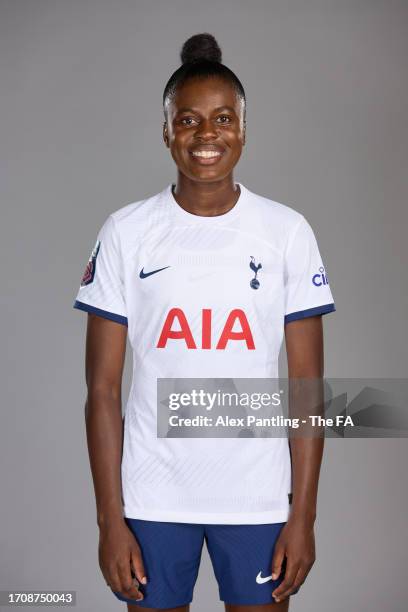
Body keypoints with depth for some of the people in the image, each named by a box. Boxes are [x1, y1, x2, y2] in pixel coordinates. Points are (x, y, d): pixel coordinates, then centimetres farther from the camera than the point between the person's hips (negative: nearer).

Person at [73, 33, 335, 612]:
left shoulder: (288, 231, -2)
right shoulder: (126, 232, -3)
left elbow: (307, 384, -1)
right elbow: (103, 388, -2)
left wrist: (304, 514, -4)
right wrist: (110, 519, -5)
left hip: (258, 494, 0)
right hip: (152, 496, 0)